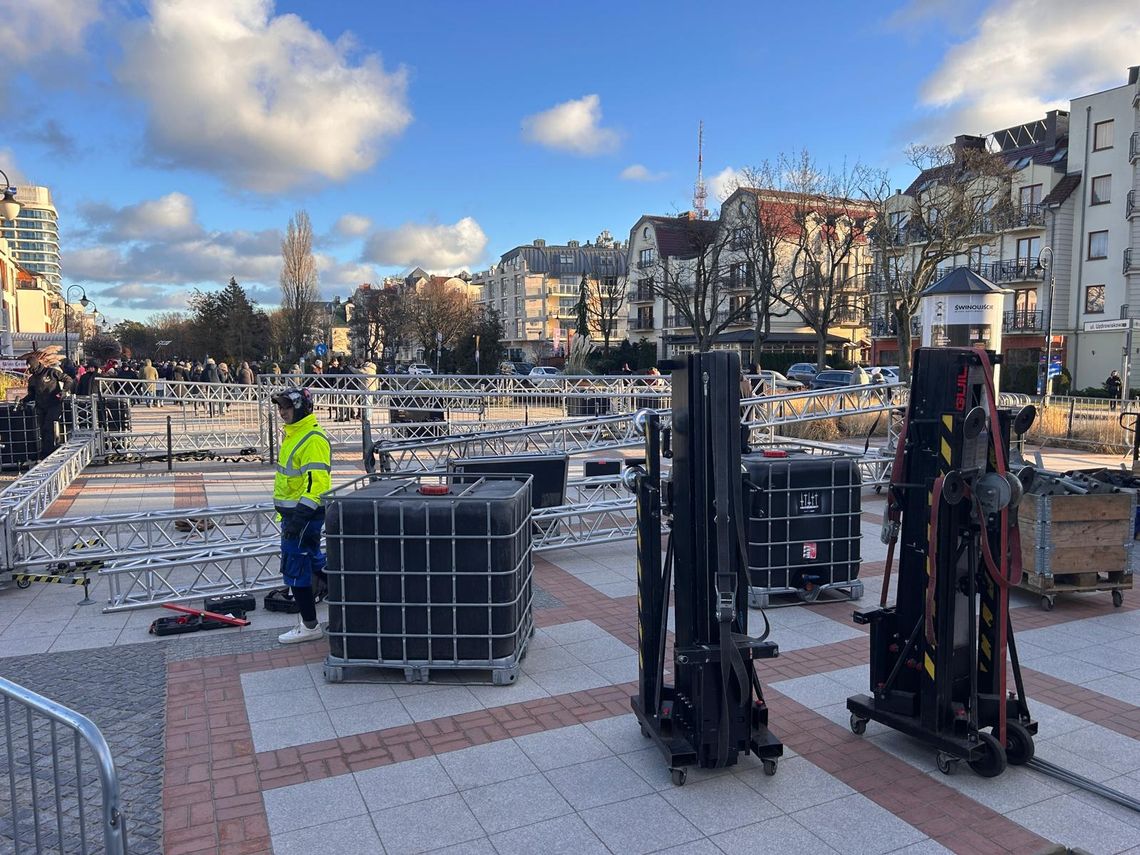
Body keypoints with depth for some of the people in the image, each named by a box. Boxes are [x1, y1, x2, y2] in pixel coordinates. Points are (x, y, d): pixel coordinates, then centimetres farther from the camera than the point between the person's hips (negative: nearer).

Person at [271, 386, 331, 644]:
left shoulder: (313, 439, -20)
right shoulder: (292, 433, 14)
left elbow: (317, 481, -26)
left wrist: (300, 515, -29)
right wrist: (286, 513, 26)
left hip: (305, 513, -10)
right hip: (292, 511, 10)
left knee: (295, 568, -4)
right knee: (313, 561, 19)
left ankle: (309, 626, 7)